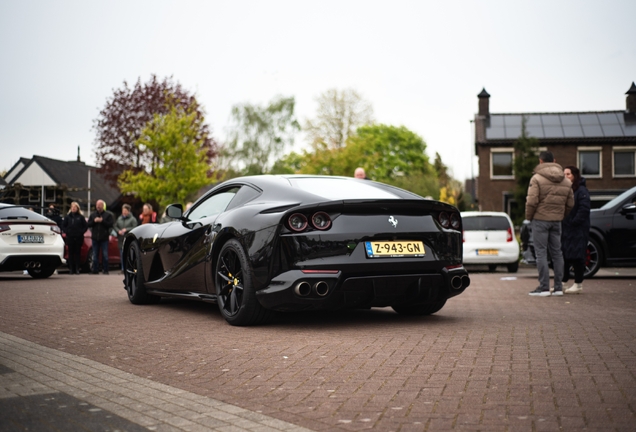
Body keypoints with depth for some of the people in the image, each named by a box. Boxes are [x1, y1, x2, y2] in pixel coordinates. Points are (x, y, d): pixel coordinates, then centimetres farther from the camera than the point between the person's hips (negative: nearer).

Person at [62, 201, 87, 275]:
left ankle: (77, 269, 3)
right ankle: (71, 269, 4)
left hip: (78, 238, -1)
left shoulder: (81, 216, 5)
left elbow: (86, 226, 7)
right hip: (70, 238, 1)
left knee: (77, 253, 0)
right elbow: (63, 225, 10)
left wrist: (81, 232, -4)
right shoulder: (68, 216, 7)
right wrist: (66, 232, -2)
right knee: (71, 253, 1)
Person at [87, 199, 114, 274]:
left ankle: (105, 270, 1)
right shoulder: (92, 214, 14)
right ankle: (95, 270, 7)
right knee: (95, 255, 4)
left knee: (105, 255, -3)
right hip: (95, 237, 4)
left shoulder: (108, 214, 1)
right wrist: (94, 221, -8)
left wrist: (102, 221, -15)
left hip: (104, 238, -4)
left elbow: (111, 224, -8)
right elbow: (88, 224, 9)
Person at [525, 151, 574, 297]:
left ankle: (544, 287, -4)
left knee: (541, 253, -2)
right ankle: (558, 287, 12)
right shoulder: (566, 181, 9)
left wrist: (529, 217, -1)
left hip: (540, 219, -5)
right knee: (557, 253, 11)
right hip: (557, 221, 5)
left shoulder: (537, 178, -10)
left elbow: (532, 201, -15)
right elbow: (570, 204, 11)